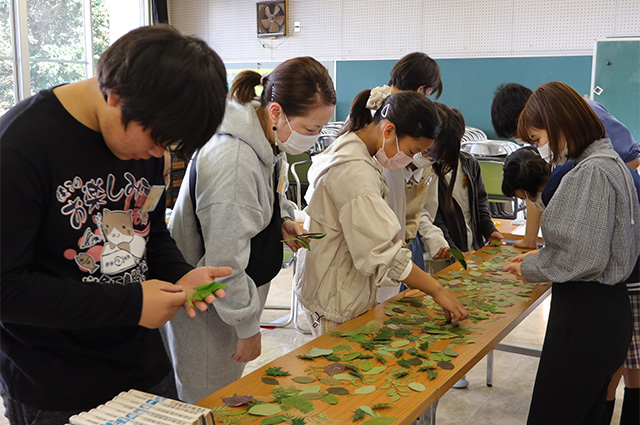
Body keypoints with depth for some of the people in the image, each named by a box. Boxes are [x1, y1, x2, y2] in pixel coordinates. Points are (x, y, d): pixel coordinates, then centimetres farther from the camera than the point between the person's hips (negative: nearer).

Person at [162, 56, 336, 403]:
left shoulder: (269, 141, 0)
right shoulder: (233, 161, -31)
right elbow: (225, 260, -27)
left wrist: (282, 222, 0)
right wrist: (248, 327, -17)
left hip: (227, 293, 9)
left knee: (230, 393, 21)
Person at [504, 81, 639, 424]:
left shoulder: (592, 172, -18)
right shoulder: (611, 162, 13)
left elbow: (585, 259, -23)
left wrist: (530, 269, -8)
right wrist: (540, 257, 10)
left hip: (585, 314, -10)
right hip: (610, 305, 10)